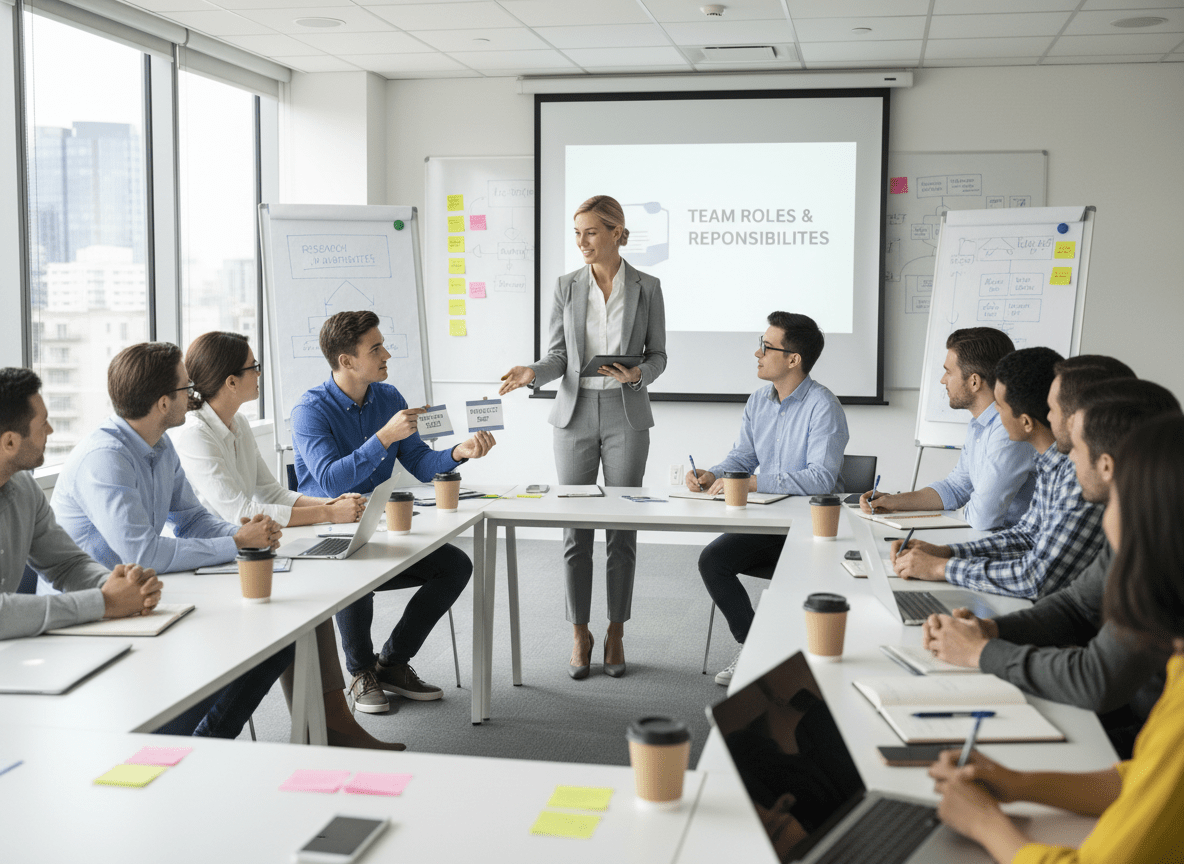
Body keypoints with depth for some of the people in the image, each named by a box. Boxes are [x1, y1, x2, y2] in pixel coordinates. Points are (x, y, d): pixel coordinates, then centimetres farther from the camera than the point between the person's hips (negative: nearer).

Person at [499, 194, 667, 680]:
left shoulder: (646, 288, 0)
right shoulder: (567, 287, 5)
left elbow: (658, 354, 5)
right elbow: (559, 354, 5)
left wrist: (638, 375, -16)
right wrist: (532, 373, -15)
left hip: (626, 416, -1)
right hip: (576, 413, 2)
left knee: (622, 528, 3)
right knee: (575, 528, 3)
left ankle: (616, 633, 16)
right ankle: (579, 634, 15)